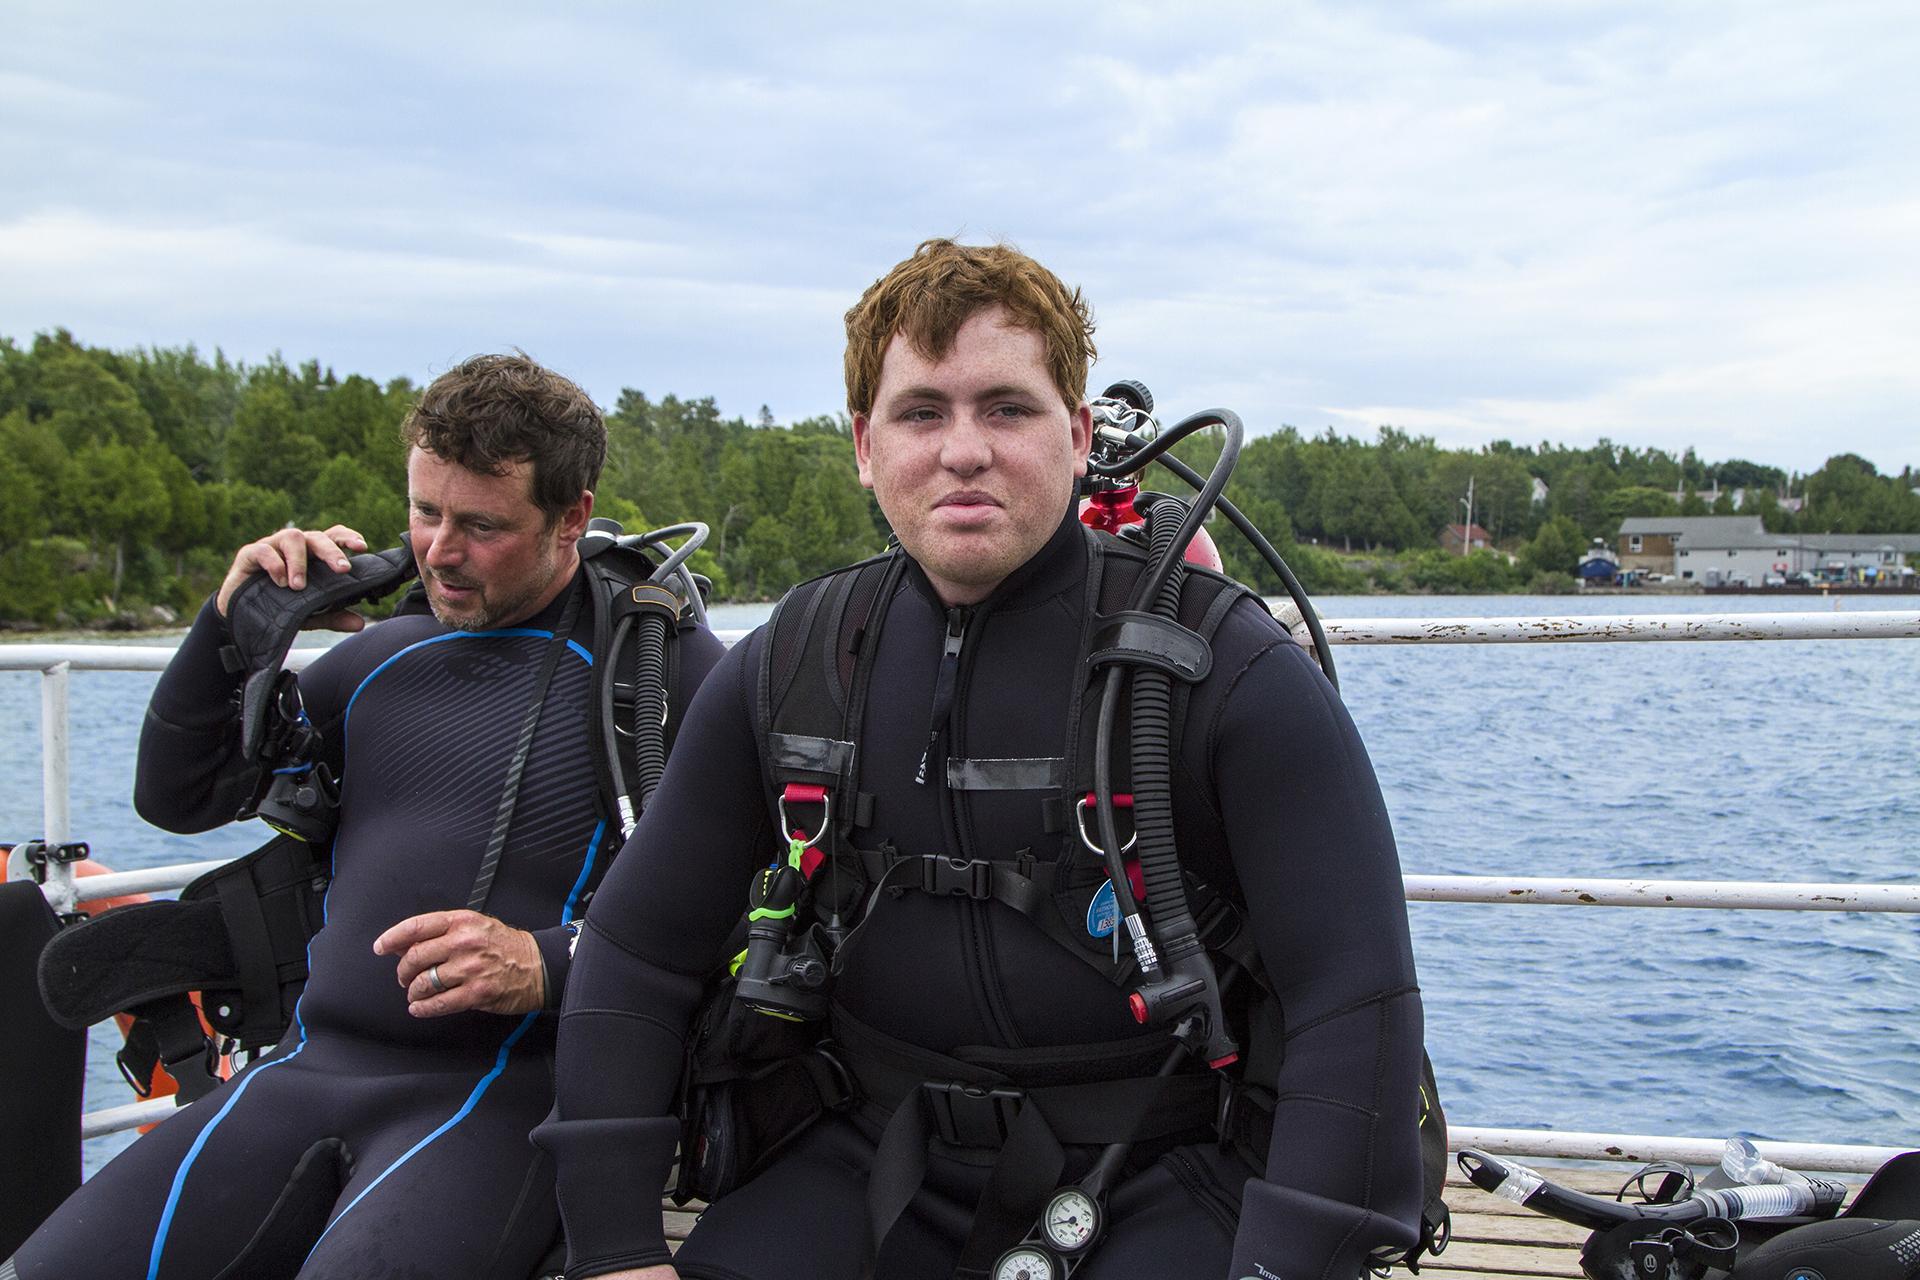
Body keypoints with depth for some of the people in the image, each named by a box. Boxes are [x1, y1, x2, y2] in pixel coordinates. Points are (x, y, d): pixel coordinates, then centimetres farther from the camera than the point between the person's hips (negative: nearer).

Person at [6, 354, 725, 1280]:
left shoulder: (660, 660, -1)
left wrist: (551, 964, -20)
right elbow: (176, 797, 25)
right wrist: (233, 624, 11)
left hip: (508, 1089, -5)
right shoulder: (384, 656, 17)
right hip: (310, 1067, 6)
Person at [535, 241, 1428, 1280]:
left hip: (1161, 1183, -2)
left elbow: (1355, 998, -14)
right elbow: (636, 954, 6)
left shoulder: (1237, 677, -11)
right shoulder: (786, 675, 0)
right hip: (882, 1167, 3)